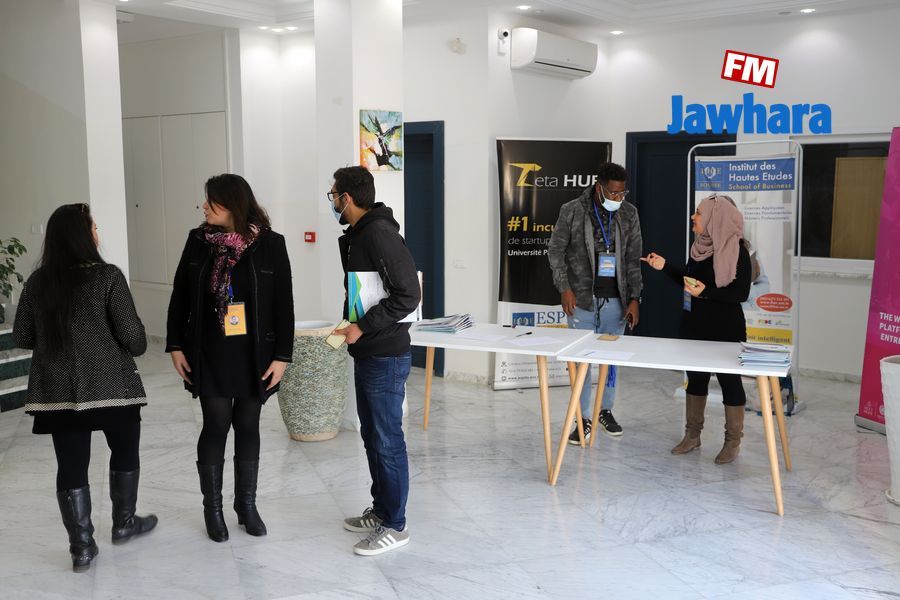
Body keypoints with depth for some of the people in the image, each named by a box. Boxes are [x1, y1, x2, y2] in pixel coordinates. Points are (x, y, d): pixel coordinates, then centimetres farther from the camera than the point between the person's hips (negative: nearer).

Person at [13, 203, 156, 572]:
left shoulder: (37, 282, 1)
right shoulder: (107, 276, -12)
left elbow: (21, 337, 8)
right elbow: (131, 334, -12)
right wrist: (138, 347, 11)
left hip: (56, 390, 3)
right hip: (110, 385, -3)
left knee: (71, 464, 8)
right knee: (124, 451, 18)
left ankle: (82, 547, 13)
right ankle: (123, 523, 32)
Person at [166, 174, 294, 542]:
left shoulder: (270, 244, -7)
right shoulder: (198, 241, 0)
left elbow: (283, 304, -5)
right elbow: (180, 297, 6)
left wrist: (282, 356, -7)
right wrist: (176, 346, 2)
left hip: (254, 355, 0)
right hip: (209, 355, 1)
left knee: (248, 428, 10)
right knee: (216, 426, 2)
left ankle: (247, 505, 25)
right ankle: (212, 508, 18)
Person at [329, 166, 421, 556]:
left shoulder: (380, 234, -19)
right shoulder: (356, 235, 12)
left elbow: (408, 295, -24)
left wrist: (363, 327, -20)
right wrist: (348, 324, 10)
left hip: (386, 356, -10)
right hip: (365, 354, 10)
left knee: (387, 441, -1)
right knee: (371, 436, 18)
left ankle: (394, 526, 11)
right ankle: (380, 510, 32)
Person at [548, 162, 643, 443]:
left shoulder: (629, 213, 2)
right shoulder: (572, 211, -6)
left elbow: (633, 259, 5)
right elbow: (556, 250, 0)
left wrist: (634, 298, 0)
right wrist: (565, 288, -9)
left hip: (615, 299, 2)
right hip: (581, 298, -2)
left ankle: (606, 411, 28)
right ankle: (583, 419, 10)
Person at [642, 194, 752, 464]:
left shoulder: (736, 249, -15)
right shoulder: (700, 246, 5)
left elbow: (741, 293, -17)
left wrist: (706, 291, -26)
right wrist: (665, 266, 6)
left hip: (726, 330, -7)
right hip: (696, 325, 7)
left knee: (730, 381, 5)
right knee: (695, 378, 15)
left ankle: (733, 442, 18)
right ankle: (692, 434, 28)